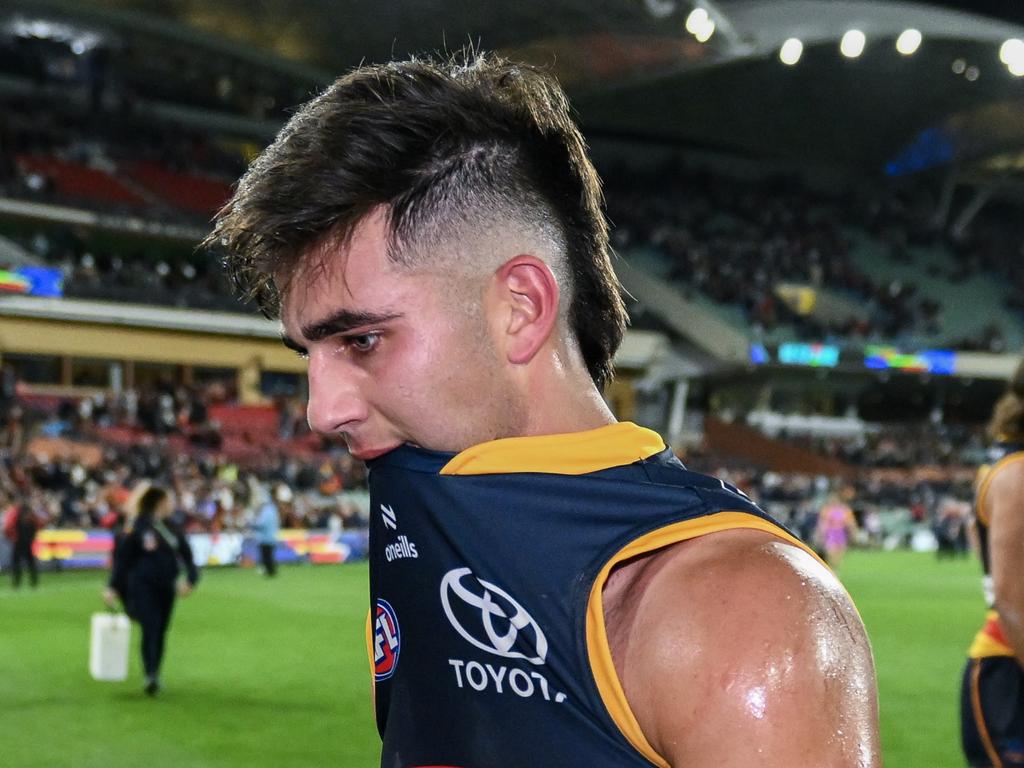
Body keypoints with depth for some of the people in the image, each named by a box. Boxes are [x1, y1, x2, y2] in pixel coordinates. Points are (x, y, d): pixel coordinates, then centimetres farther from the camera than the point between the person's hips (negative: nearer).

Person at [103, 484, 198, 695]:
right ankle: (150, 675, -18)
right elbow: (122, 558, -2)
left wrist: (191, 577, -2)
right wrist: (113, 587, -4)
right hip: (143, 585, -5)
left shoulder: (171, 528, 10)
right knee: (150, 628, -15)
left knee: (161, 631, 9)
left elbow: (186, 554, 13)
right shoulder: (136, 528, -5)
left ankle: (154, 676, 20)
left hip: (166, 587, 5)